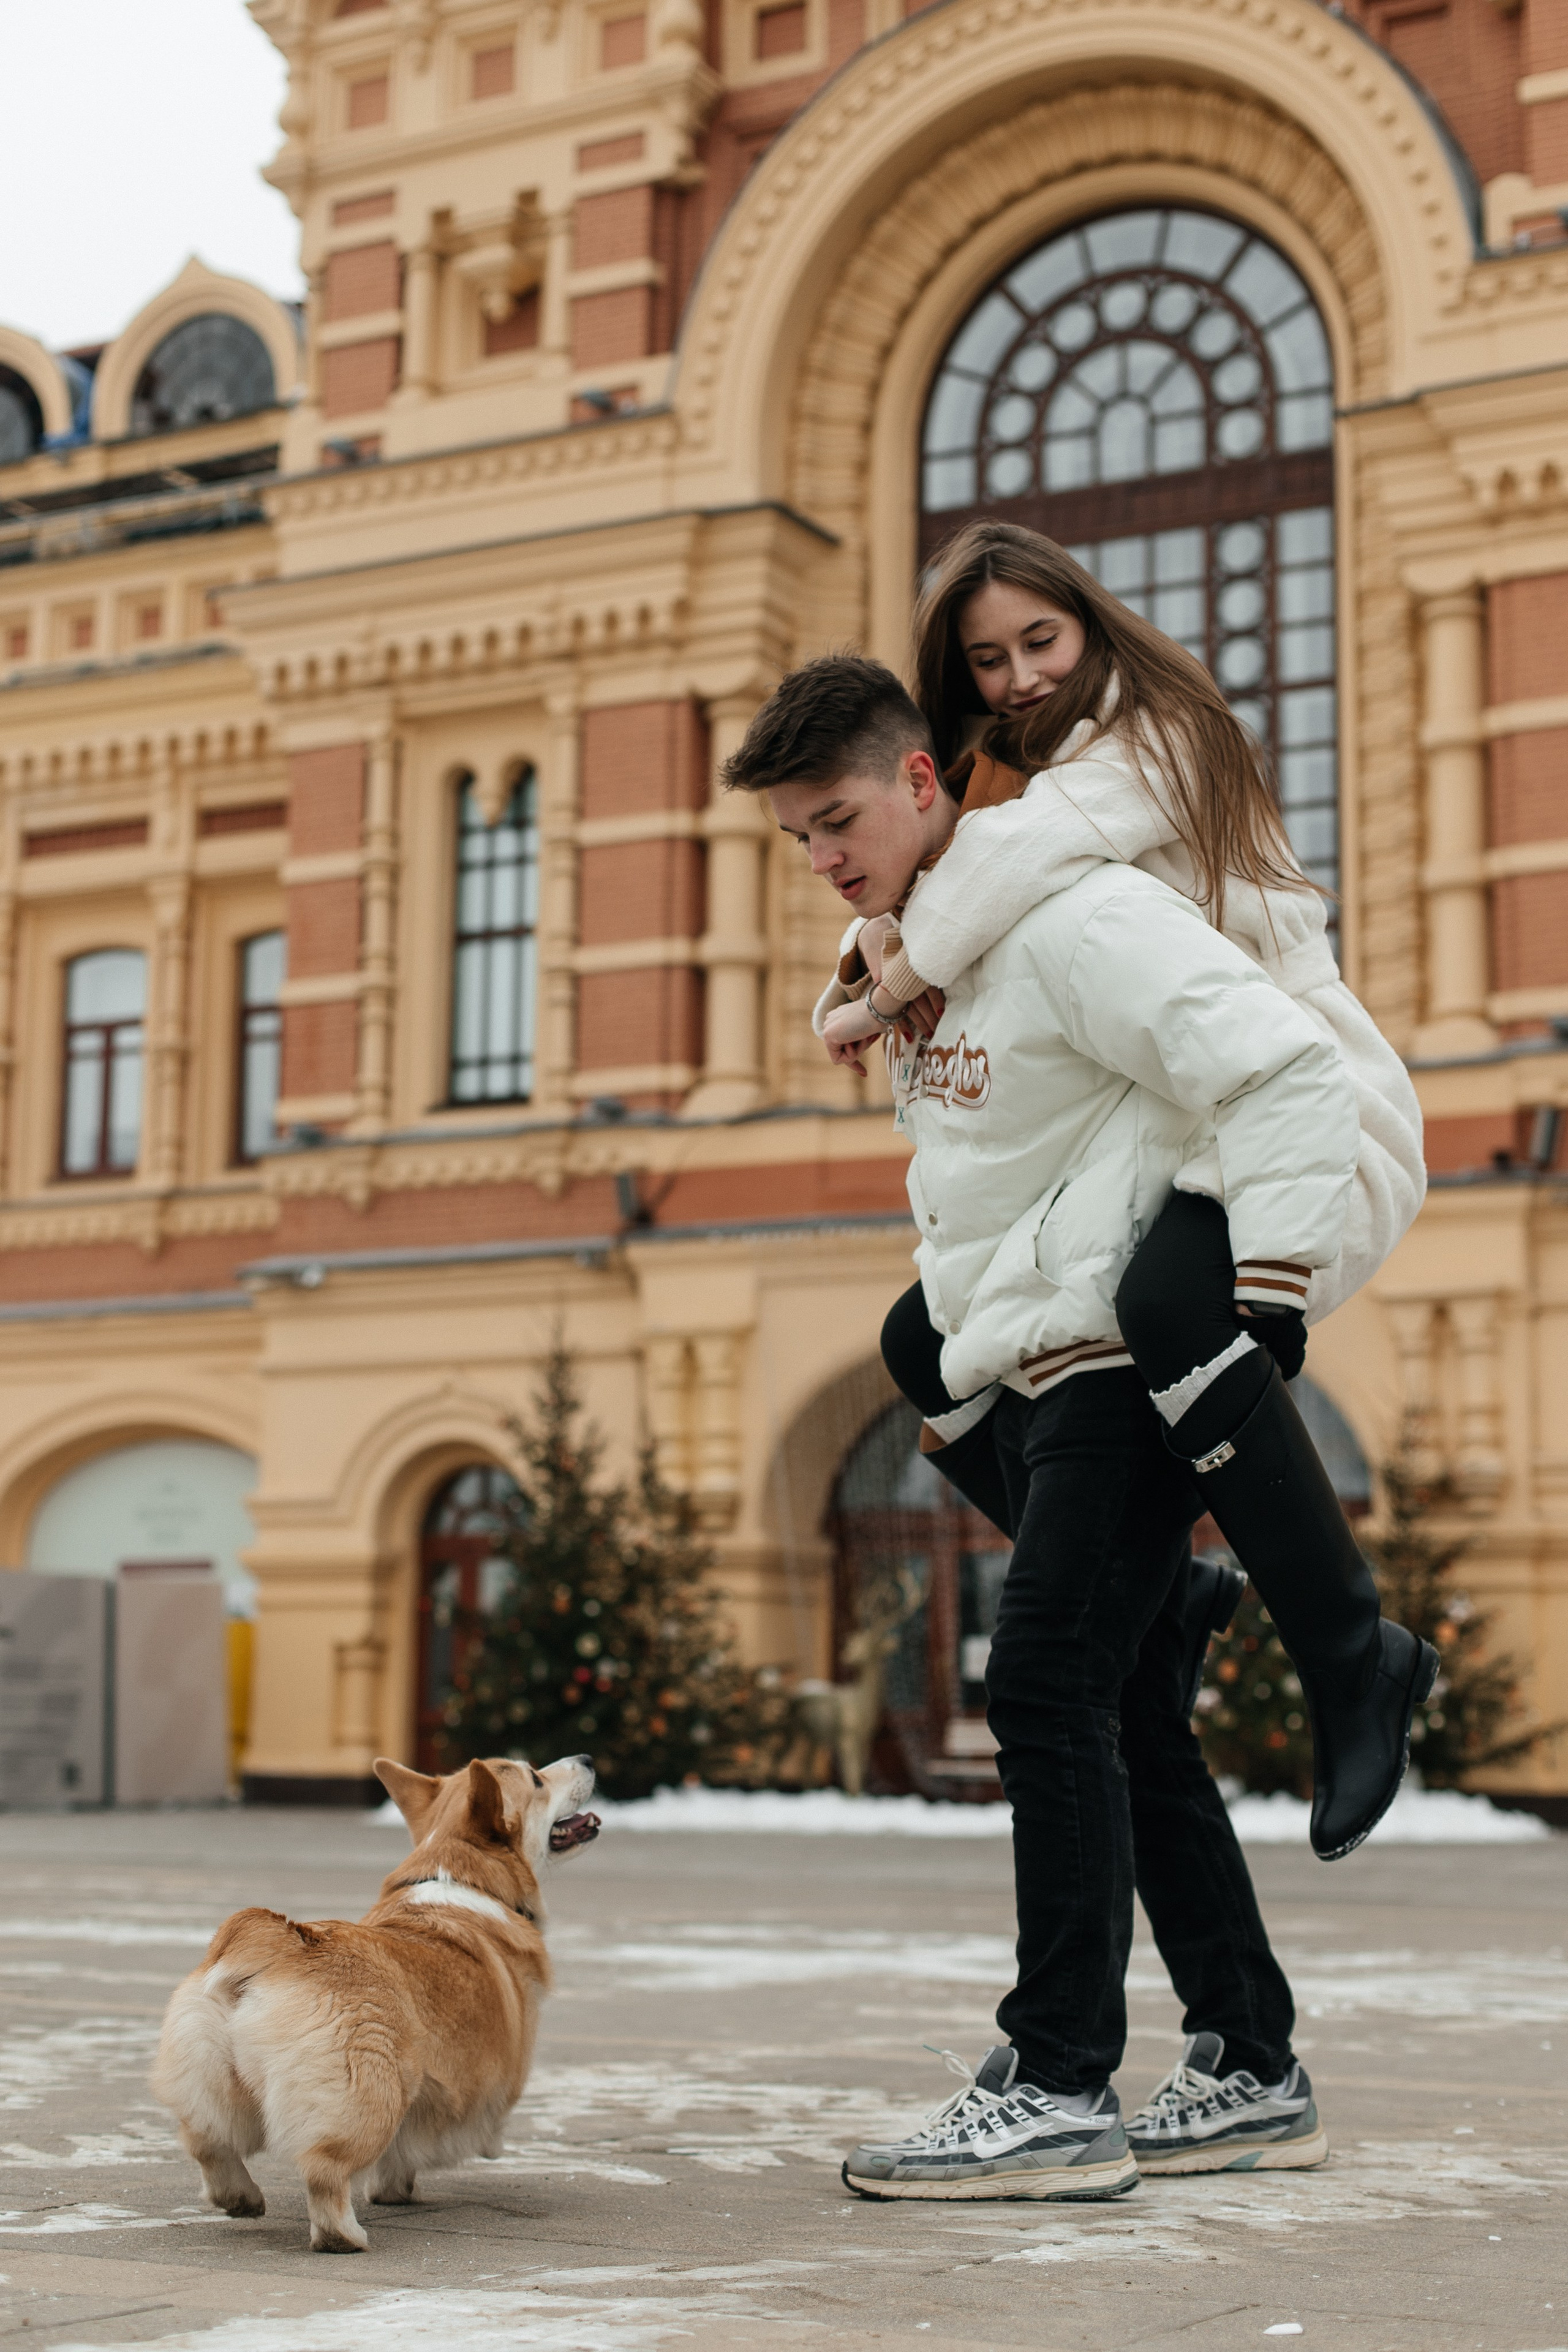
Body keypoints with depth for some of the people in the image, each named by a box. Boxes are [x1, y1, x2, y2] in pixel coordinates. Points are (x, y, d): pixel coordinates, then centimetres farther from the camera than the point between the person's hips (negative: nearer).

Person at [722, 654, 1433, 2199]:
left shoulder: (1069, 911, -15)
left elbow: (1285, 1074, -21)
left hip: (1125, 1365, -10)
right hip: (1034, 1378, 10)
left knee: (1052, 1694, -14)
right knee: (1125, 1724, 11)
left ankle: (1057, 2093, -9)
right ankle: (1251, 2074, 19)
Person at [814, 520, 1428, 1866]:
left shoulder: (1154, 740, -11)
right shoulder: (1015, 781, 17)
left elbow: (1022, 852, -30)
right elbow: (907, 900, 12)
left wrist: (880, 991, -21)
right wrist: (882, 954, -12)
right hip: (1157, 1145, 10)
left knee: (1170, 1308, -39)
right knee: (928, 1342, 8)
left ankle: (1351, 1655, -25)